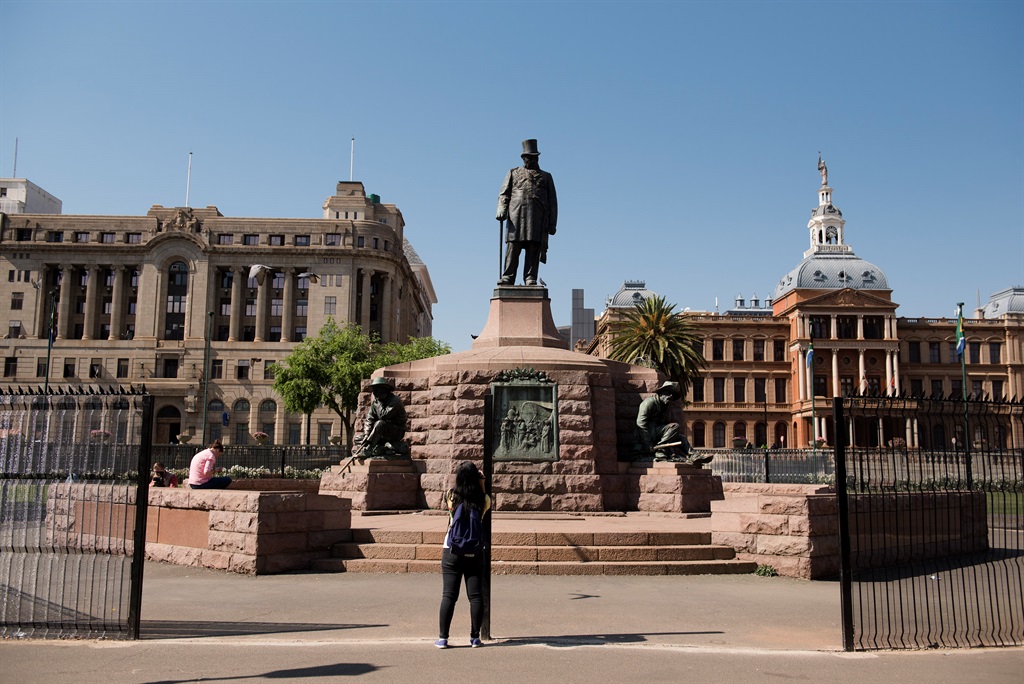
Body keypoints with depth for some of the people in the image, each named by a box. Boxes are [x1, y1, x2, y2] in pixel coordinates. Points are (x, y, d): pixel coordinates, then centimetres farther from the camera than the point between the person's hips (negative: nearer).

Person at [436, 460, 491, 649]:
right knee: (476, 596, 7)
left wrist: (461, 478, 8)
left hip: (452, 551, 0)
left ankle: (443, 638, 6)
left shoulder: (451, 496, -8)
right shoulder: (483, 500, -6)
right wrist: (481, 484, 7)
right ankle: (475, 637, 12)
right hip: (475, 552, 0)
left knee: (448, 595, 4)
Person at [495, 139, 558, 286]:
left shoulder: (546, 177, 23)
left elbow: (552, 201, 17)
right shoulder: (513, 173, 22)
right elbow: (503, 194, 13)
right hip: (516, 217, -1)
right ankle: (507, 278, -9)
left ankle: (530, 279, -6)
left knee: (534, 250, -6)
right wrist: (501, 210, -7)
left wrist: (552, 223, 5)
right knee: (513, 248, -8)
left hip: (538, 219, 1)